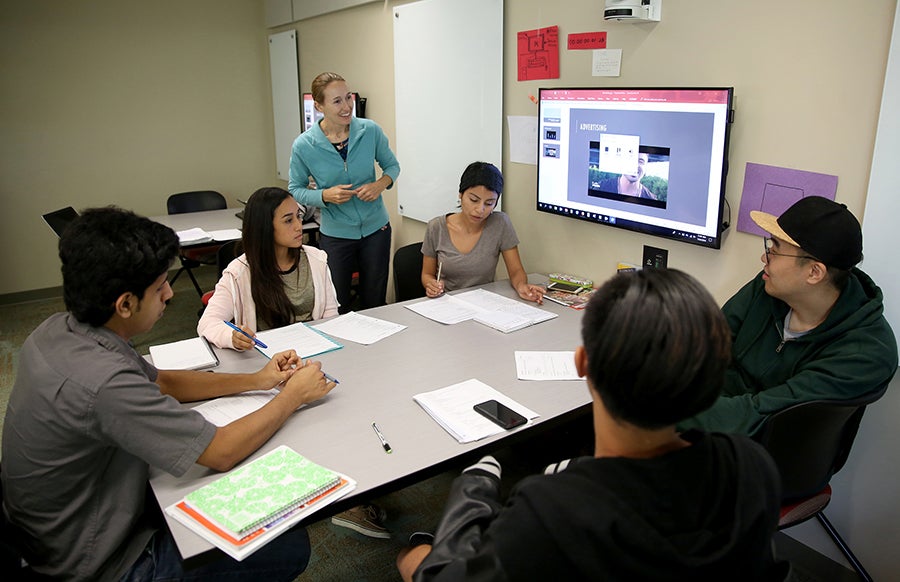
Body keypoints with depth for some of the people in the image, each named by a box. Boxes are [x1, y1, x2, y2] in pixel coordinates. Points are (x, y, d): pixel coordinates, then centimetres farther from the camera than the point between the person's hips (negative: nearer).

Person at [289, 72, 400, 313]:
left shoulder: (371, 131, -9)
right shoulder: (303, 146, -13)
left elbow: (392, 166, 6)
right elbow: (295, 190, -2)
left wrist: (381, 184, -15)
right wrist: (326, 195, -19)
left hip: (375, 229, 2)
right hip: (335, 235, -1)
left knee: (374, 303, 14)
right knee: (337, 308, 11)